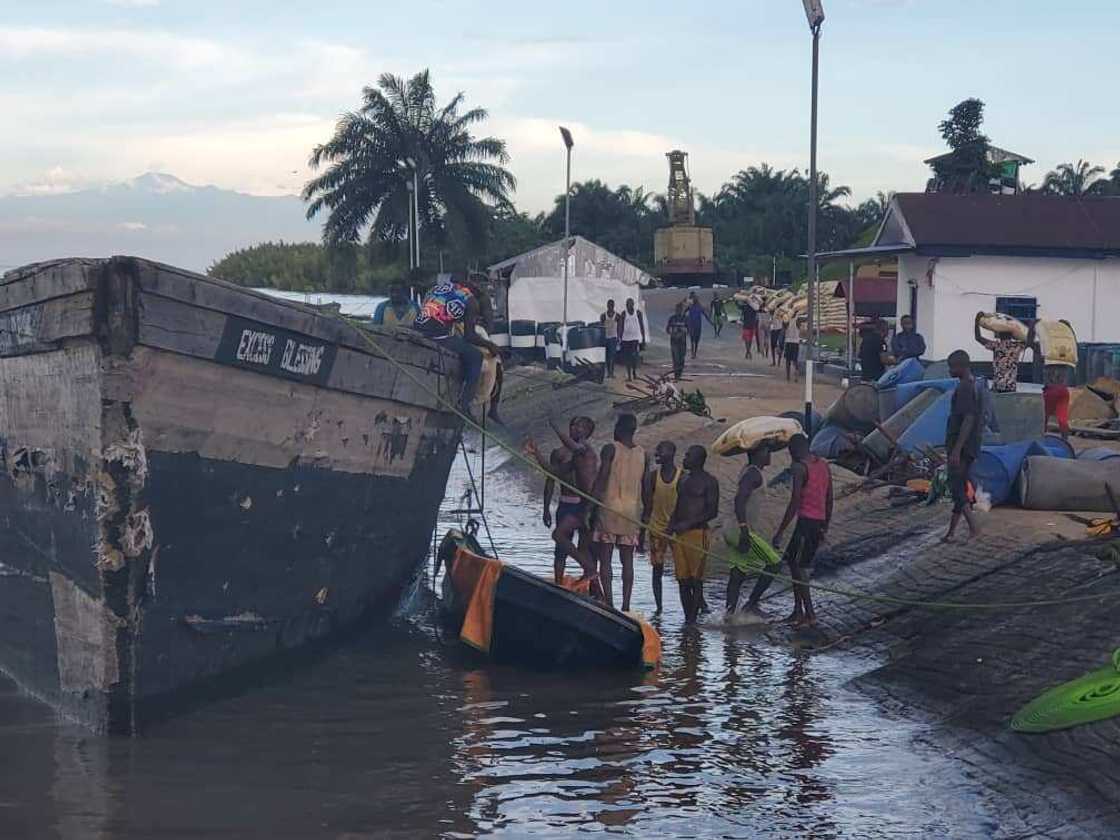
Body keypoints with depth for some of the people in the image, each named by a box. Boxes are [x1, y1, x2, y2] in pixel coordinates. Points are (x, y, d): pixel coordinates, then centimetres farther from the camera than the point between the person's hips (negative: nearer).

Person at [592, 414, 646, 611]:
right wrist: (645, 519, 18)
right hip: (632, 512, 4)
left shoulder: (610, 449, -5)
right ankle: (626, 605, 4)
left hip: (609, 508, -4)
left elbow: (601, 479, -11)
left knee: (605, 559, 0)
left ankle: (609, 602, -8)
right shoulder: (642, 454, 8)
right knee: (627, 561, 7)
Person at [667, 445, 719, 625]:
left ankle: (692, 620, -8)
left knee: (696, 579, -7)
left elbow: (713, 512, -9)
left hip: (697, 532, -7)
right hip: (679, 534, 7)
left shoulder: (709, 482, -3)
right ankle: (687, 618, 10)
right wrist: (671, 526, 6)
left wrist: (688, 523, -17)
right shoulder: (683, 481, 19)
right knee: (682, 579, 5)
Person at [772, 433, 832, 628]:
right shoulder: (823, 465, 14)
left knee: (798, 568, -3)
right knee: (793, 561, 17)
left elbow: (795, 502, -17)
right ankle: (798, 611, 17)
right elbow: (829, 500, 17)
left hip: (806, 521, -8)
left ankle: (810, 615, -5)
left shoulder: (799, 468, -11)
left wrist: (780, 532, -15)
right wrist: (825, 527, 25)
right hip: (819, 521, 8)